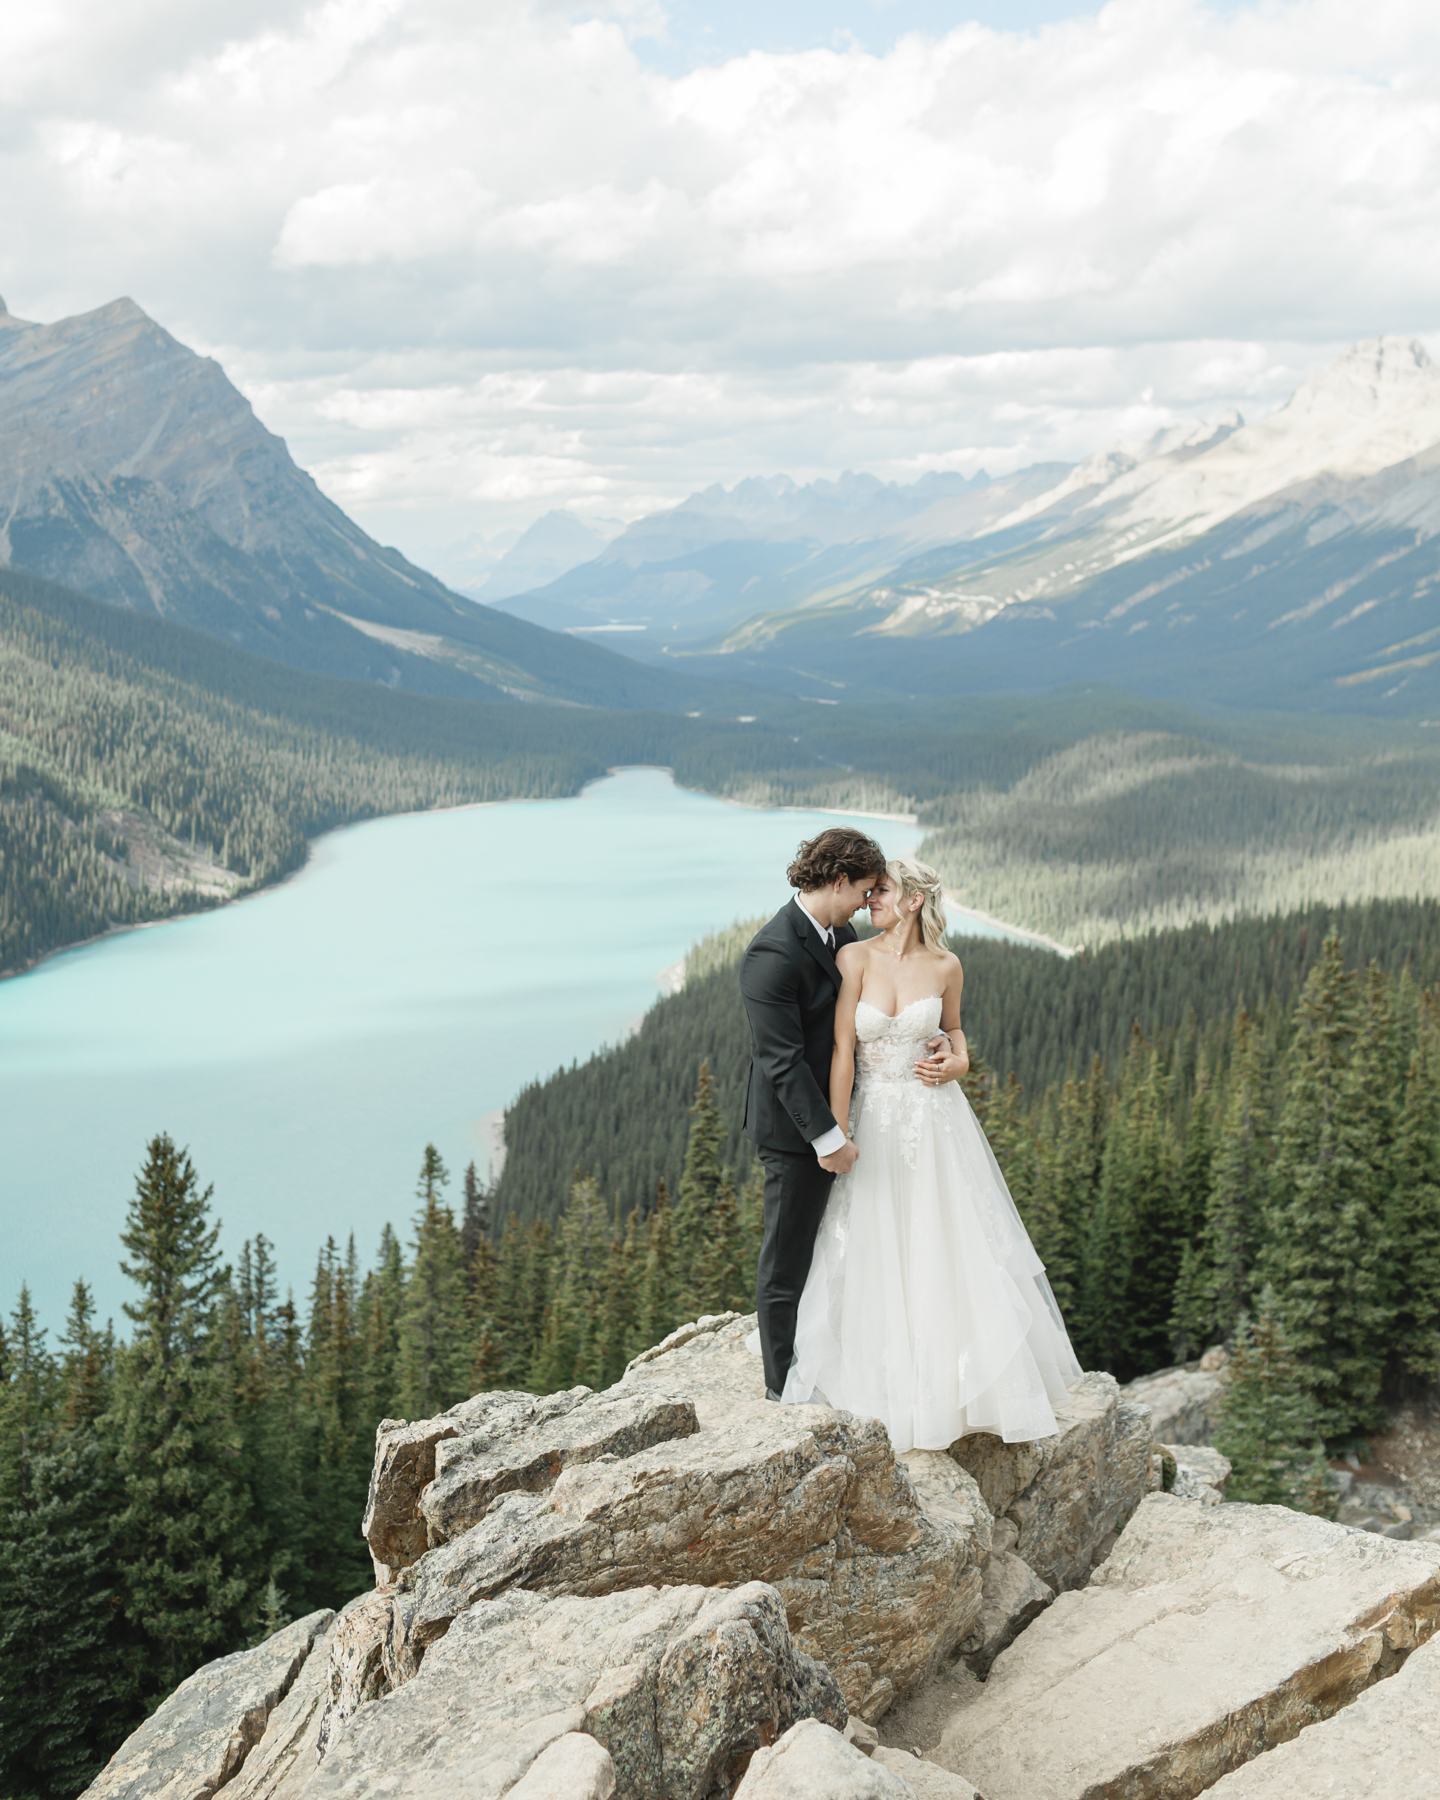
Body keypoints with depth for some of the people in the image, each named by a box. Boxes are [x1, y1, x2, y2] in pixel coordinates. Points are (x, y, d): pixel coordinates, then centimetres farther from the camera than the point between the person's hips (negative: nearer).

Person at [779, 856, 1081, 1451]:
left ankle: (961, 1380, 22)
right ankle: (887, 1383, 21)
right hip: (874, 1119, -1)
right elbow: (842, 1050, -10)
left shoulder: (945, 967, -2)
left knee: (947, 1251, 5)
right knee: (872, 1256, 5)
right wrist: (837, 1135, -13)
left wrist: (958, 1062, -4)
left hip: (934, 1120, 1)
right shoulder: (855, 957, -8)